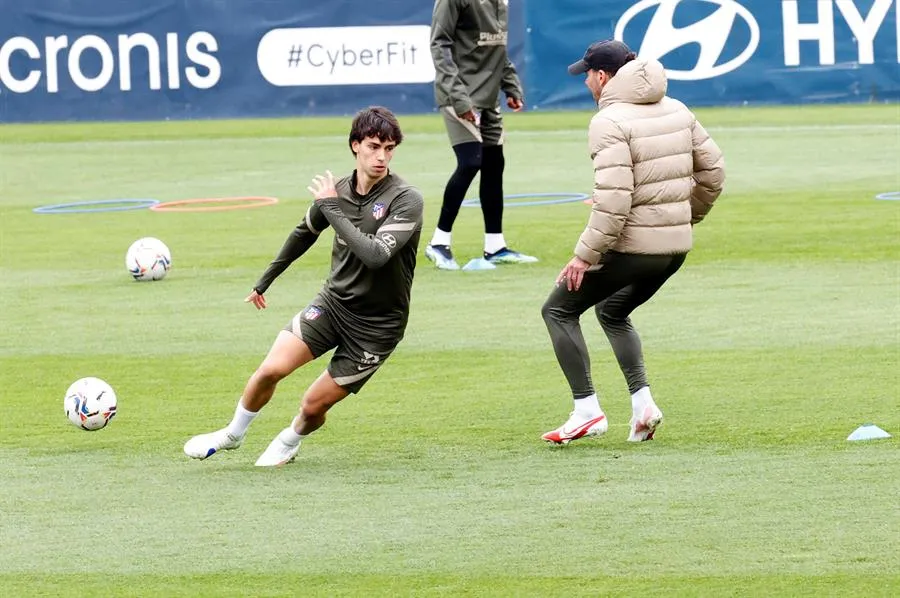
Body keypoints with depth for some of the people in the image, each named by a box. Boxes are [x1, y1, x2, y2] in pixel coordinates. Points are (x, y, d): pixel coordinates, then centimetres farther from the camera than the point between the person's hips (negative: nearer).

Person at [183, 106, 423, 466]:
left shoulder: (406, 200, -19)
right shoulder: (338, 190, -3)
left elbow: (375, 254, -33)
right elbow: (305, 232, 18)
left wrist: (332, 208, -27)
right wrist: (265, 280, 27)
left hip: (378, 325, -4)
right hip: (333, 301, 4)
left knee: (314, 407, -2)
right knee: (271, 369, -14)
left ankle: (288, 443, 33)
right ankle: (232, 435, 13)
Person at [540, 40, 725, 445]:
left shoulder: (609, 122, -15)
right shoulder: (676, 111, 9)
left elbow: (613, 201, -23)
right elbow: (712, 169, 12)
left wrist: (585, 256, -17)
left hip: (631, 245, -8)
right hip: (677, 245, 8)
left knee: (559, 310, 9)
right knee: (613, 312, 29)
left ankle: (587, 410, 0)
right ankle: (642, 403, 13)